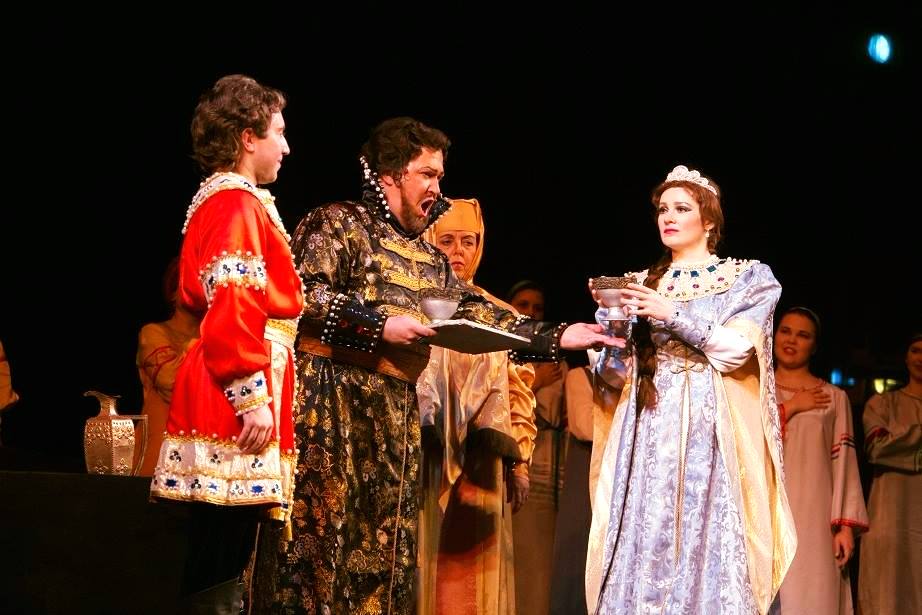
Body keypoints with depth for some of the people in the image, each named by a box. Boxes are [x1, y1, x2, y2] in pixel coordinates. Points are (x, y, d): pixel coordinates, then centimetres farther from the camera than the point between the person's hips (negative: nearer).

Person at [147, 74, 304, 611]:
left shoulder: (221, 202, 21)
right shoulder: (238, 205, -10)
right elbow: (232, 309, -19)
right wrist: (252, 398, -23)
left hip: (226, 381, 10)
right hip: (240, 383, -10)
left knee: (222, 560, 8)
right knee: (220, 567, -11)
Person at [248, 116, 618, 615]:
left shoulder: (429, 260, 22)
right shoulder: (338, 224, 1)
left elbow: (477, 314, 16)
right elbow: (303, 293, -13)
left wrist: (558, 337, 6)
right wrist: (379, 325, -17)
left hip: (395, 416, 7)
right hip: (331, 402, -7)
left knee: (382, 544, 5)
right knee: (320, 530, -11)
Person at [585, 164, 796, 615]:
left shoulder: (748, 278, 8)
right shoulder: (641, 285, 16)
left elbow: (734, 349, -6)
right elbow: (616, 370, 10)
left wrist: (673, 314, -12)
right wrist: (609, 318, -7)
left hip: (711, 432, -3)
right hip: (650, 435, 3)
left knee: (708, 544, -9)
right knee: (645, 550, -5)